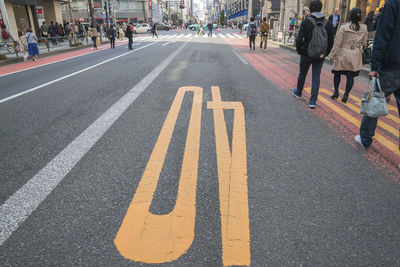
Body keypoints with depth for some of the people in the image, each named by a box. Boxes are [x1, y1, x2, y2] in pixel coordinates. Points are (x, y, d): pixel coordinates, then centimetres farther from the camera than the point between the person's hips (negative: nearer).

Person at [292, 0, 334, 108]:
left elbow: (299, 39, -15)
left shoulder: (306, 22, -11)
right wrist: (325, 53, 13)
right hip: (320, 56, 2)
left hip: (307, 54, -2)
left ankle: (298, 92, 39)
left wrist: (300, 51, 0)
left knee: (302, 74, 17)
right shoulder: (328, 23, 0)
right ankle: (313, 100, 1)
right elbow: (331, 41, 2)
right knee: (316, 77, 6)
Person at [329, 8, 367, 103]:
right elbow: (364, 43, 7)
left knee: (337, 73, 14)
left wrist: (333, 54, -1)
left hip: (343, 55, -2)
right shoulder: (364, 28, -1)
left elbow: (337, 42, -8)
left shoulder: (344, 27, -10)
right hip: (355, 56, 2)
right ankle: (346, 95, 5)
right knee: (350, 76, 6)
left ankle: (336, 91, 15)